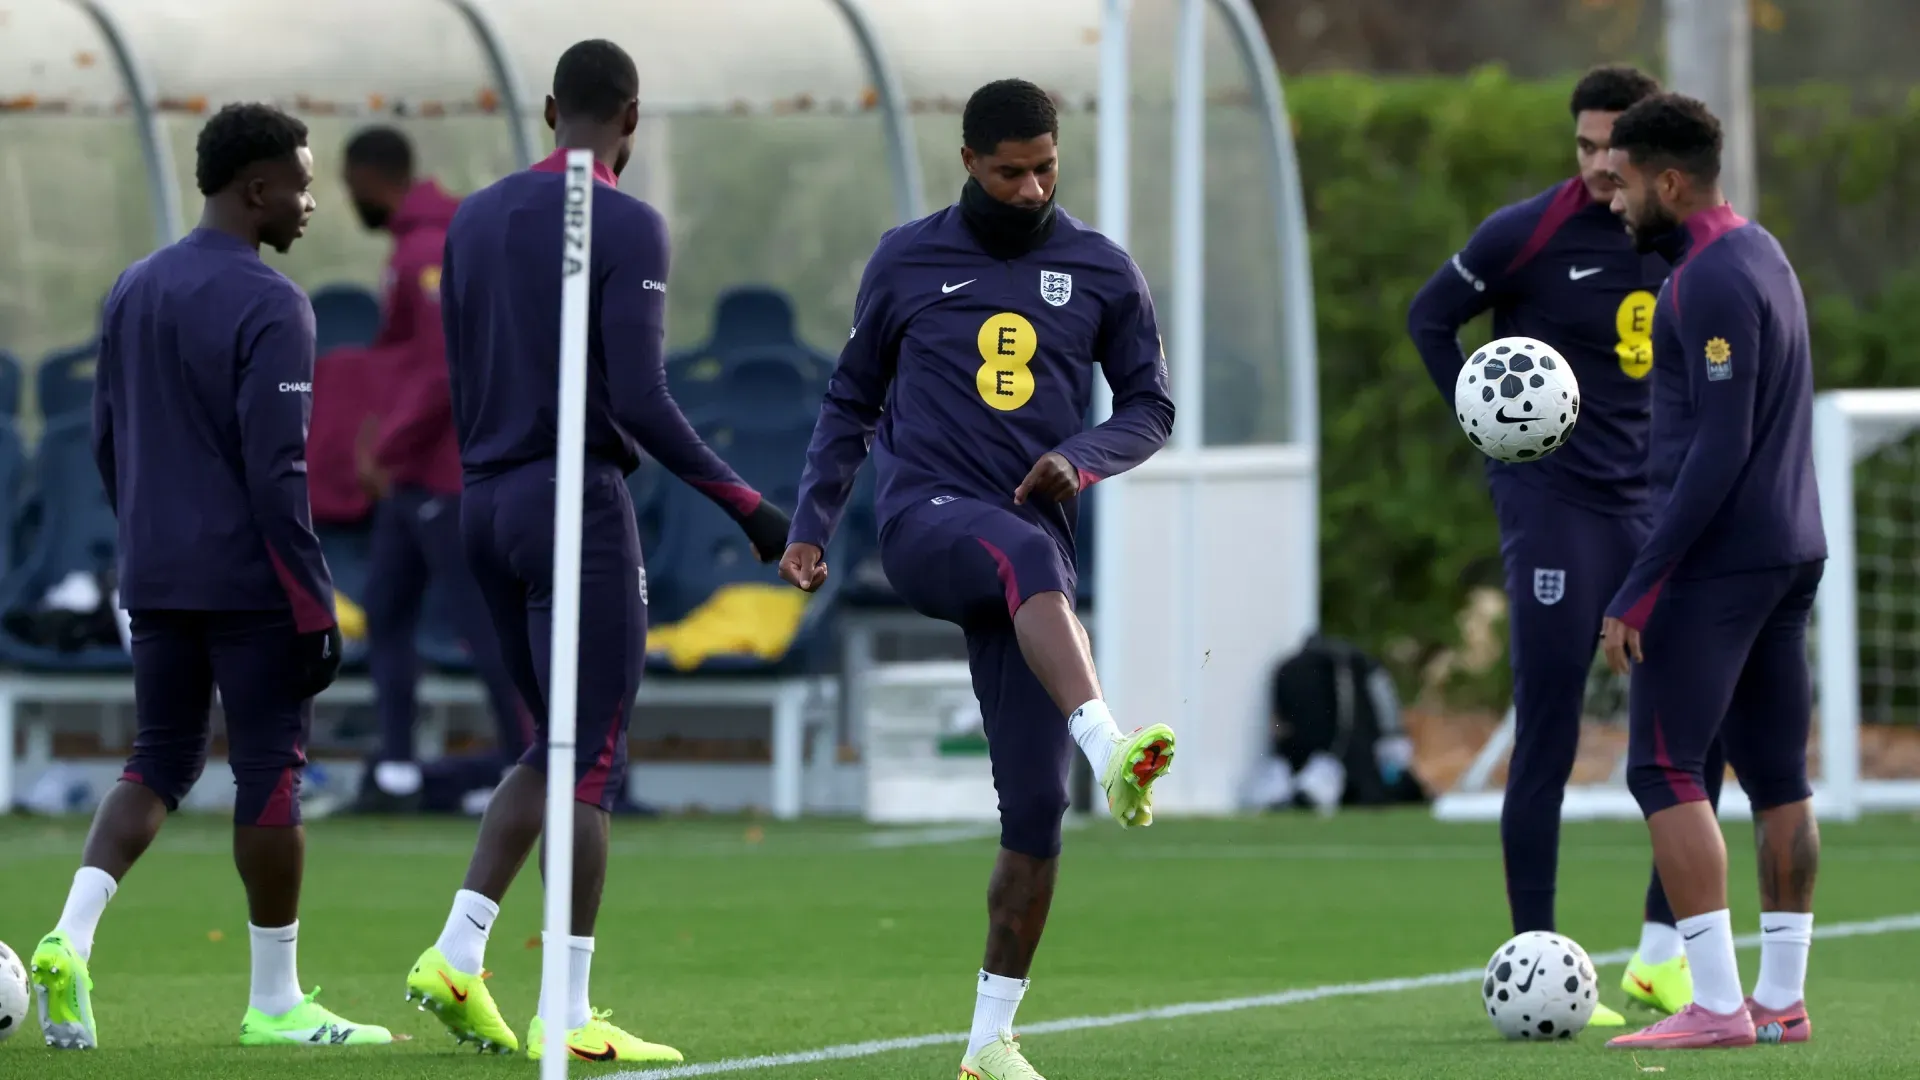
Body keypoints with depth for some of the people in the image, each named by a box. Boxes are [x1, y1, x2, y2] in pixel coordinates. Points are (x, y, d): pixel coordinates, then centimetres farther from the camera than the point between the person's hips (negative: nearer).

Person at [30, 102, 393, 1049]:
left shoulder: (133, 291, 11)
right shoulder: (268, 307, -14)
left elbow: (108, 444, 16)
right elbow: (276, 471, -18)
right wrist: (315, 608, -14)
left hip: (155, 580, 7)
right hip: (251, 582, -7)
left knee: (161, 759, 13)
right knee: (271, 772, 1)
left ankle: (71, 937, -7)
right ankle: (275, 1001, 7)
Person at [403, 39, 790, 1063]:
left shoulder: (474, 221, 12)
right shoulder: (628, 229, -9)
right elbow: (641, 400, -16)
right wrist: (746, 505, -10)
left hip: (486, 504, 7)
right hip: (578, 504, -7)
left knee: (555, 747, 17)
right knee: (591, 758, -3)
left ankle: (457, 954, 4)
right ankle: (570, 1016, -5)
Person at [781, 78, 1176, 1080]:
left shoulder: (1101, 274, 10)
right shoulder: (907, 261, 9)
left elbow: (1150, 407, 14)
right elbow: (852, 399, 18)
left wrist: (1083, 458, -7)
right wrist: (809, 525, 9)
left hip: (1029, 547, 2)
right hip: (925, 521, -2)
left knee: (1034, 808, -5)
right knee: (1030, 554, -40)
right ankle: (1112, 753, -62)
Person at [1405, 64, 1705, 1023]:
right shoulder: (1530, 232, -9)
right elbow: (1429, 317, 2)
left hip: (1652, 505, 5)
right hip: (1552, 502, -5)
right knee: (1548, 736, -6)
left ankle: (1662, 952, 13)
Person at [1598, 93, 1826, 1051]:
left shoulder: (1711, 283, -16)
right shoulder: (1760, 253, 15)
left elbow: (1720, 449, -21)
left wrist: (1637, 592, -21)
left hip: (1717, 555, -10)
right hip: (1793, 545, 10)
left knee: (1664, 769, -8)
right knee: (1776, 774, 9)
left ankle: (1717, 1006, -14)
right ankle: (1782, 999, 10)